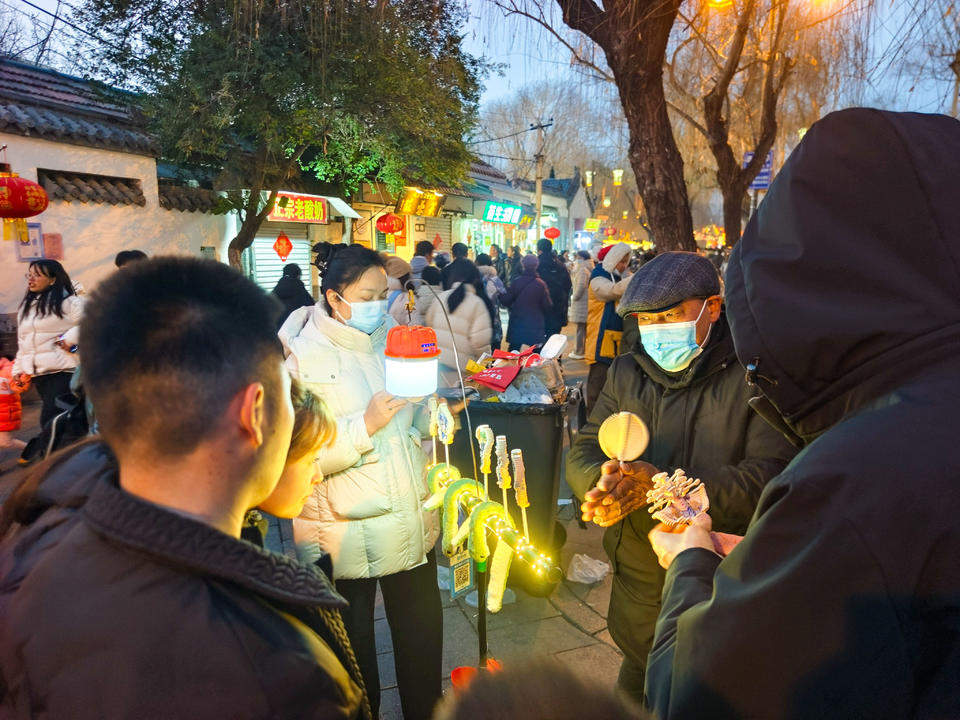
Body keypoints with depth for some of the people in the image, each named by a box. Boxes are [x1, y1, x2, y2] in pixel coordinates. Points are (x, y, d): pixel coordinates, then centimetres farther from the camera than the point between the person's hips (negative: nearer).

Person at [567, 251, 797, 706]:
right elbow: (582, 453, -1)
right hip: (638, 582, 4)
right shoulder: (626, 372, 2)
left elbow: (770, 477, -22)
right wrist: (604, 483, -25)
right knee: (636, 689, 24)